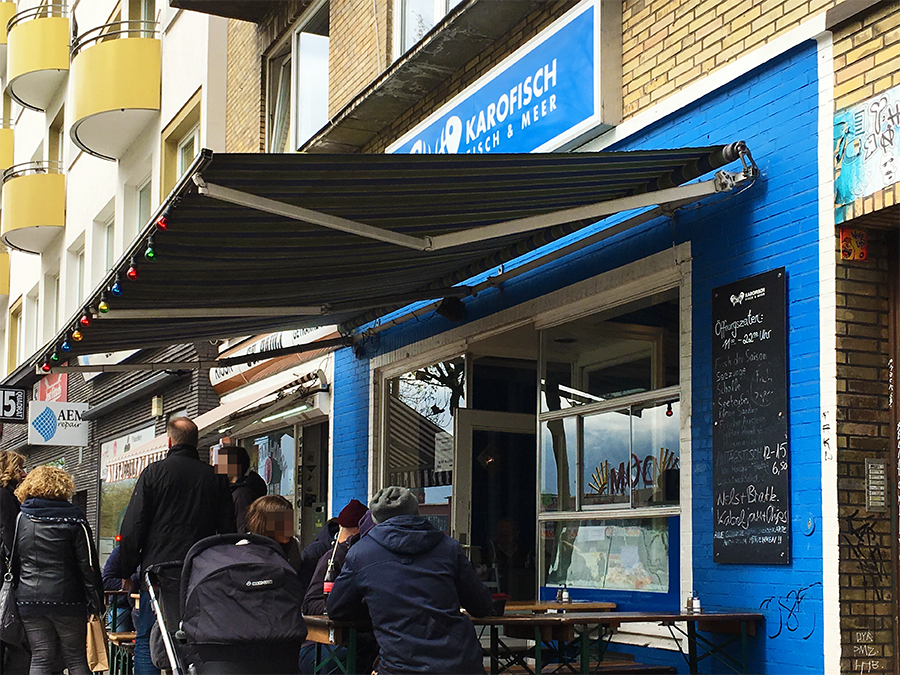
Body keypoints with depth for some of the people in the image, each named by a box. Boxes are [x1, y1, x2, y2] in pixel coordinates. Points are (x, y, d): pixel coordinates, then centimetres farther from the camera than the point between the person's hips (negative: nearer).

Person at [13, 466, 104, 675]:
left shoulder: (20, 519, 6)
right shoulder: (74, 520, -5)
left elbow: (12, 562, 12)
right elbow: (89, 565, -6)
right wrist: (96, 603, -2)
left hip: (28, 600, 3)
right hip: (66, 600, -3)